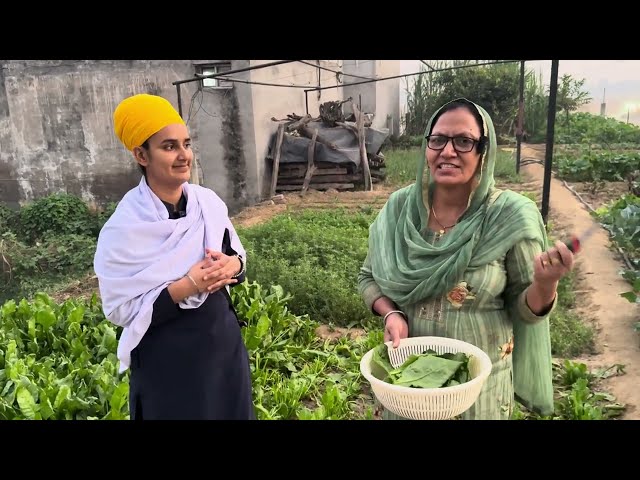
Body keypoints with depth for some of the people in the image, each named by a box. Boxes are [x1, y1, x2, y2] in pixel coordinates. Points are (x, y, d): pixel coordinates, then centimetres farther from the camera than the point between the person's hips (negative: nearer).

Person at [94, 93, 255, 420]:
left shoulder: (209, 202, -5)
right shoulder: (125, 227, -18)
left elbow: (237, 256, 8)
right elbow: (121, 309, -16)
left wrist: (232, 265, -15)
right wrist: (190, 284, -25)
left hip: (223, 341, 5)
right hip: (167, 362, -5)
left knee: (233, 412, 19)